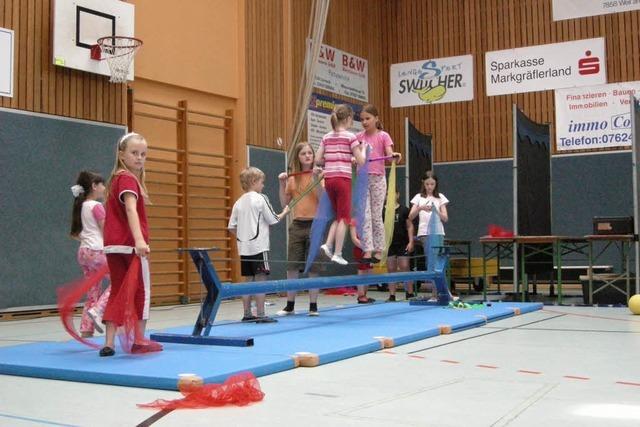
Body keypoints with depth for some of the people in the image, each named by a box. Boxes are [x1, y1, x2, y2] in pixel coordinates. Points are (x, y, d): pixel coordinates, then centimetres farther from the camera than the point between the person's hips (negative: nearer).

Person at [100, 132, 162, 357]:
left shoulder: (115, 179, 18)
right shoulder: (128, 179, -11)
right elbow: (131, 209, -27)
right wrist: (139, 239, -40)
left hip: (112, 245, 8)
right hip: (130, 244, -8)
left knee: (117, 292, 9)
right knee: (141, 290, 5)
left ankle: (109, 343, 6)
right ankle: (139, 341, 12)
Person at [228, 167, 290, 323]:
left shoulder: (238, 202, 10)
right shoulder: (260, 198, -7)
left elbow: (232, 227, 9)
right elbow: (273, 220, -4)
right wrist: (284, 212, 13)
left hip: (244, 248, 6)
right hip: (259, 247, -6)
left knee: (248, 280, 11)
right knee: (260, 280, -4)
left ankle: (247, 314, 15)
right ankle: (260, 315, -4)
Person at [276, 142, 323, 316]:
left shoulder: (318, 175, -2)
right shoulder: (292, 178, 7)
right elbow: (285, 204, 7)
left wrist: (316, 180, -22)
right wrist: (282, 184, -3)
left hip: (314, 224, -3)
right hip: (297, 225, 3)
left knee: (313, 267, 2)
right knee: (292, 266, 4)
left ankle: (313, 306, 12)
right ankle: (290, 305, 15)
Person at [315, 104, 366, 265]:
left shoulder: (326, 137, 10)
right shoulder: (350, 137, -5)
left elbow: (318, 161, 7)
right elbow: (361, 161, -6)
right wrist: (363, 149, 11)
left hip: (329, 179, 5)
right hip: (343, 179, -5)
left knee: (339, 215, 19)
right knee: (344, 217, 2)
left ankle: (328, 244, 3)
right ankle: (337, 253, 0)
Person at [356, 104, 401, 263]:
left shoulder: (383, 136, -1)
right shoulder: (359, 137, 9)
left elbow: (389, 154, -14)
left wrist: (395, 155, -35)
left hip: (377, 179, -3)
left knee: (376, 216, 2)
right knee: (365, 216, -3)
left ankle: (379, 251, 10)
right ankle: (367, 251, -5)